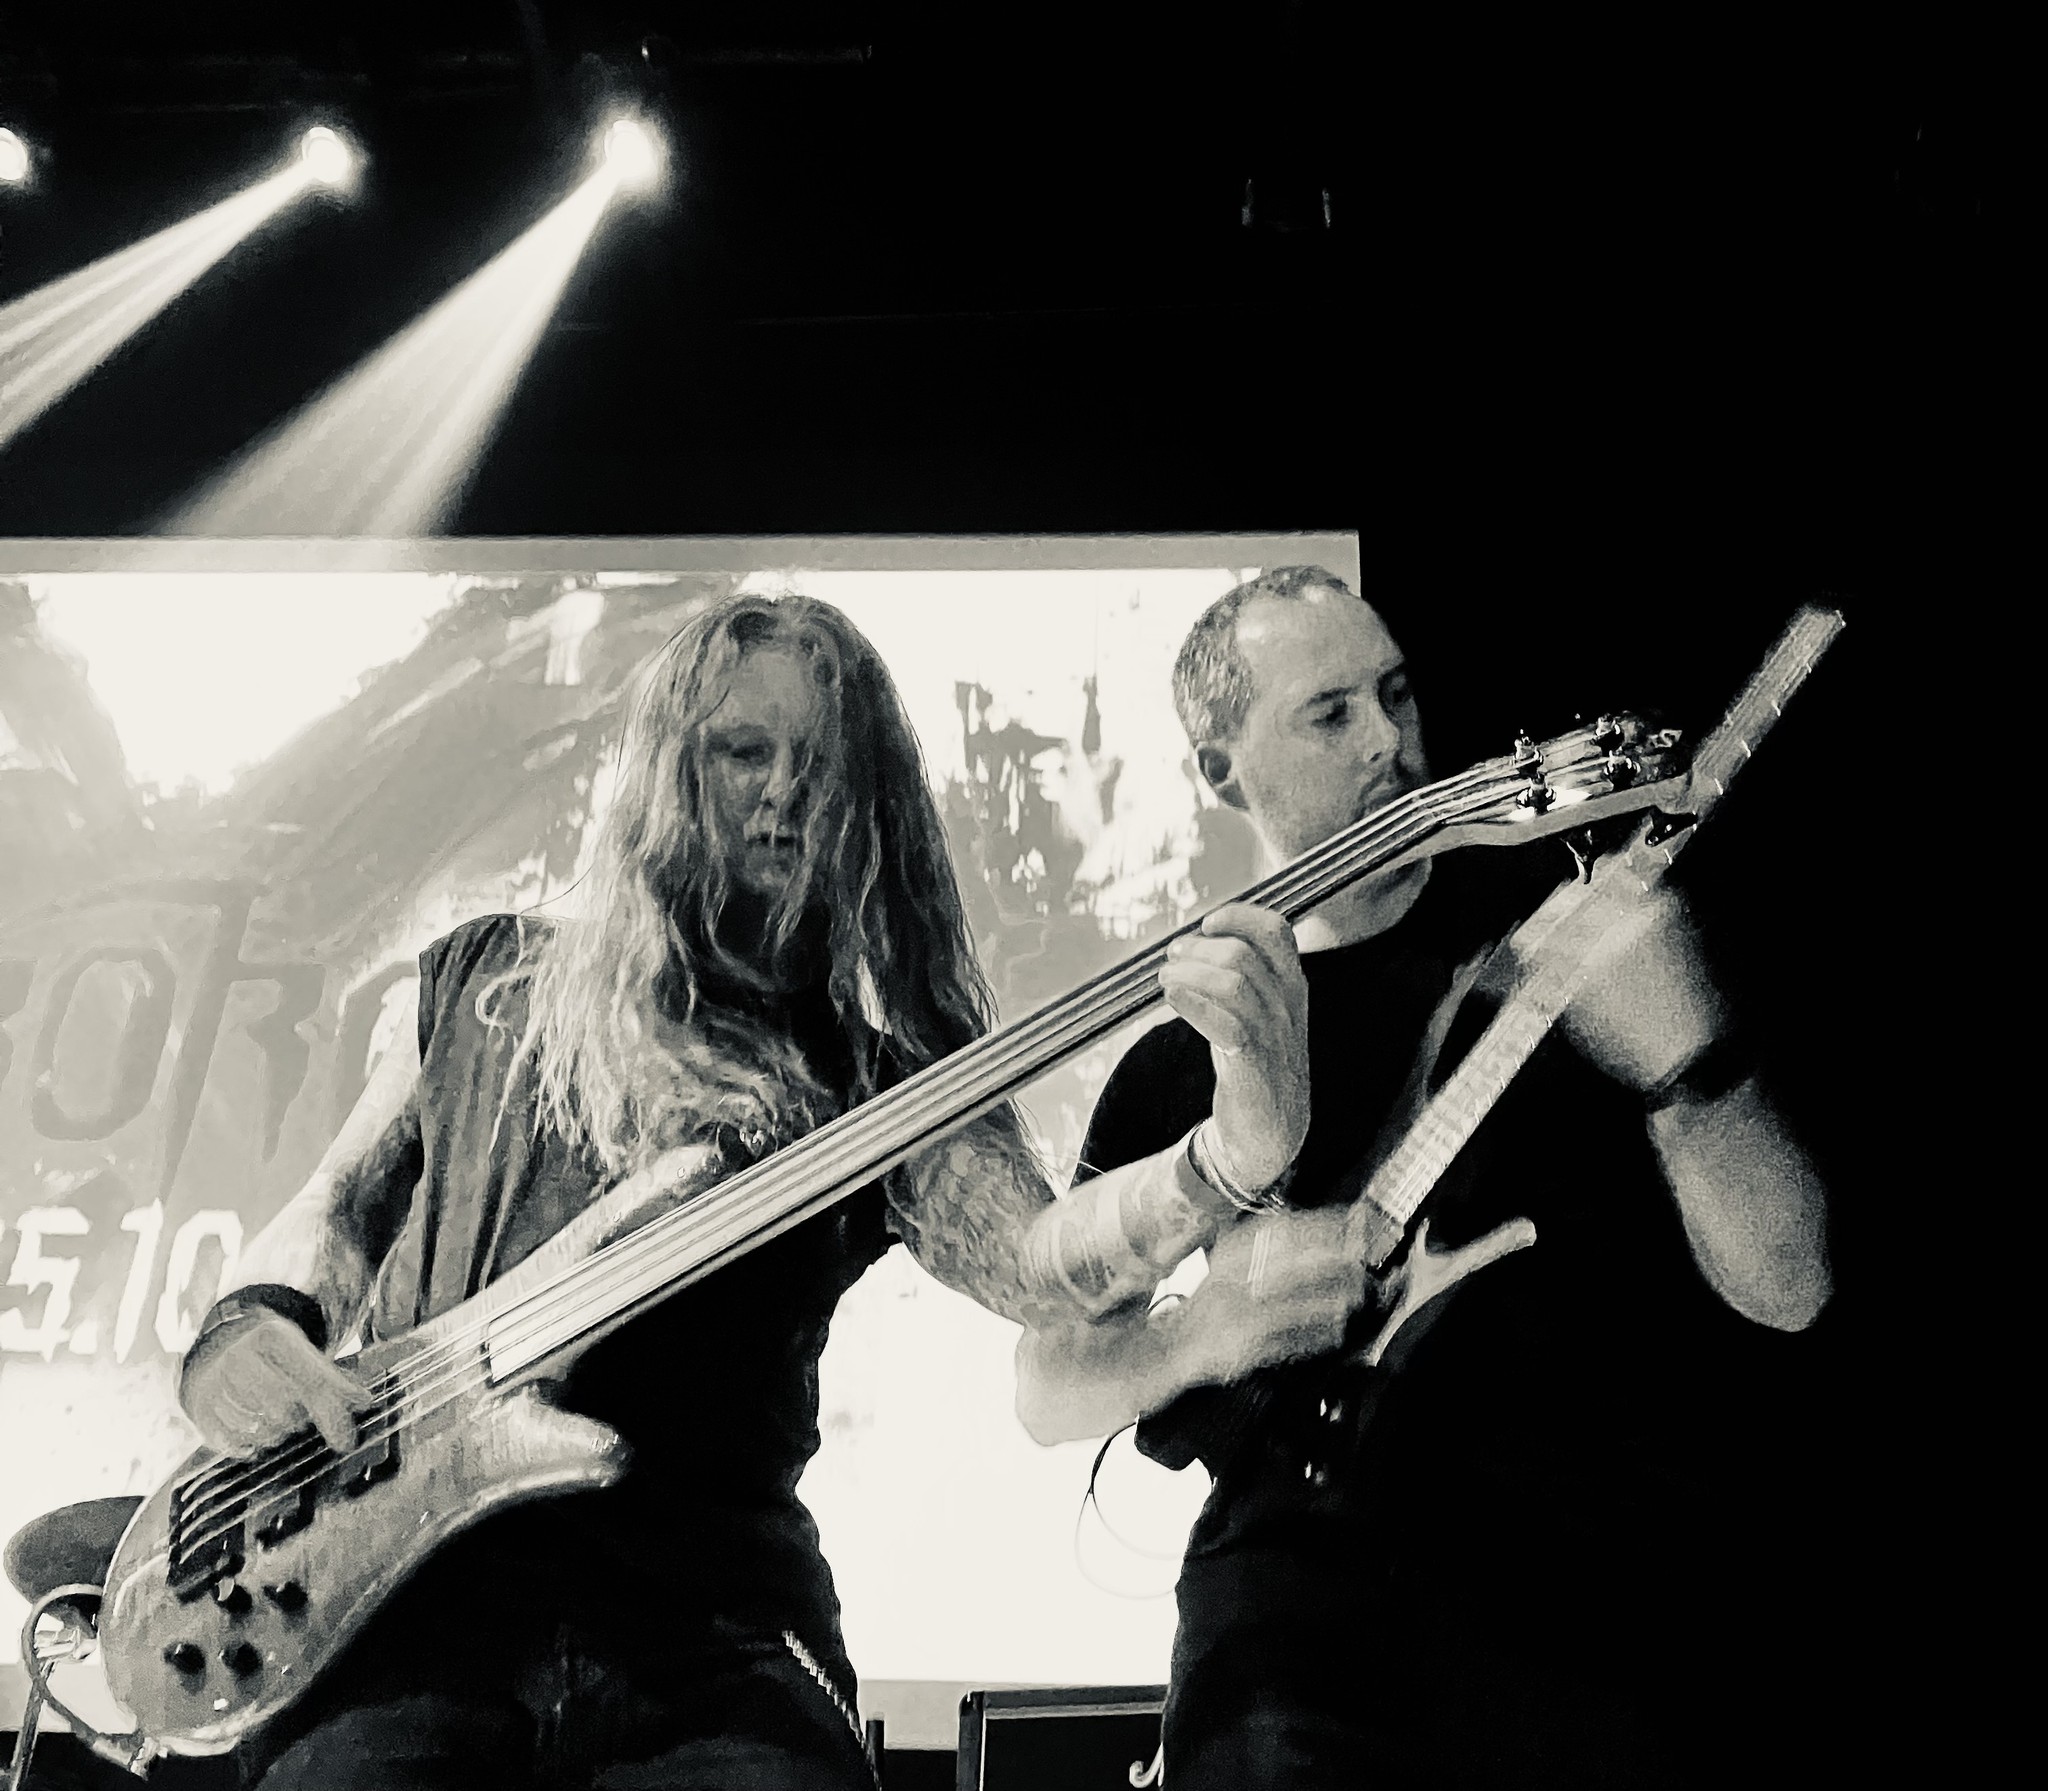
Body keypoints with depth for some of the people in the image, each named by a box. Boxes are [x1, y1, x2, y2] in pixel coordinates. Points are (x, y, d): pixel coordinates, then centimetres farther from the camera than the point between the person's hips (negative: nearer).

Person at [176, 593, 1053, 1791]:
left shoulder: (871, 1078, 9)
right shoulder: (481, 978, 18)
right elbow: (336, 1209, 23)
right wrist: (249, 1326, 1)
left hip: (707, 1630, 0)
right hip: (410, 1605, 1)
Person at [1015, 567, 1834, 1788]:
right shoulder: (1189, 1036, 11)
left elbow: (1788, 1289, -3)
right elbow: (1045, 1395, 7)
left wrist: (1686, 1056, -20)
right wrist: (1204, 1331, -12)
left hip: (1595, 1605, 0)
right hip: (1293, 1609, 1)